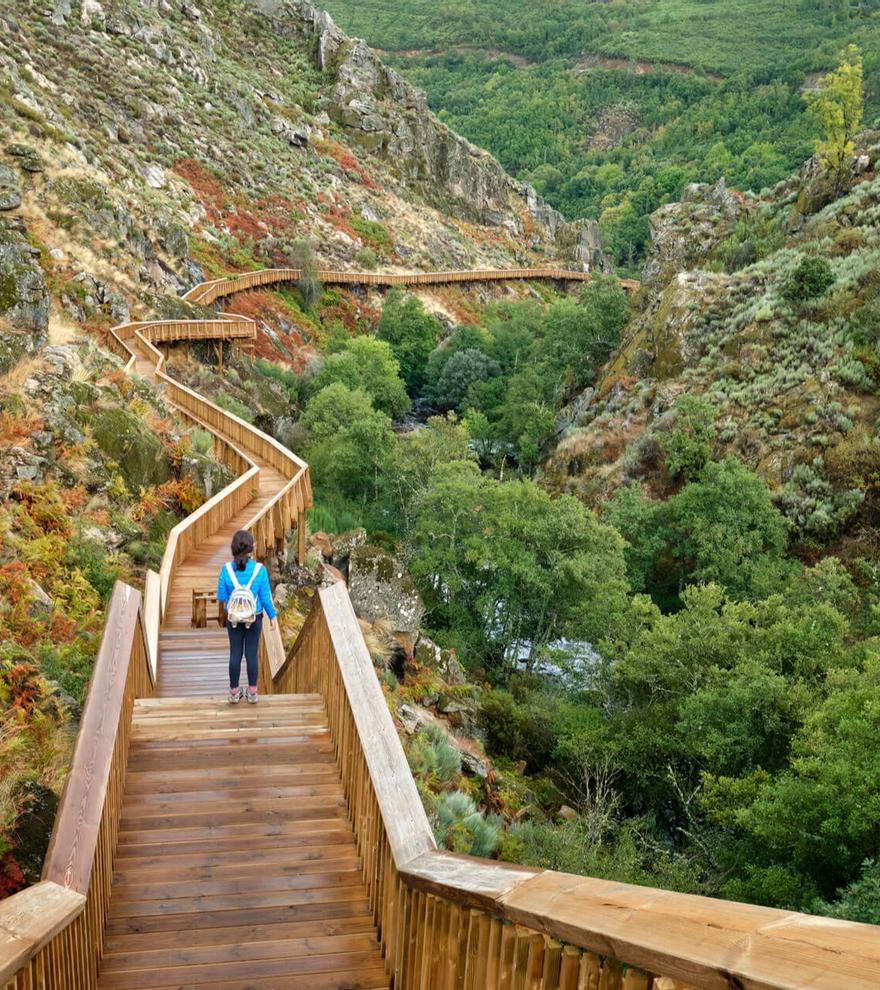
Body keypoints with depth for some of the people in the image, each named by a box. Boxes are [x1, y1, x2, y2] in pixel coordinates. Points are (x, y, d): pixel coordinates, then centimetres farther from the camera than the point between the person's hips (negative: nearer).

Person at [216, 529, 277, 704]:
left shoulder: (226, 569, -15)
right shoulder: (259, 569, -17)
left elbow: (221, 597, -8)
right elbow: (265, 597, -10)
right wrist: (272, 616, 3)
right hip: (254, 618, -1)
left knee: (235, 653, 12)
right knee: (252, 653, 11)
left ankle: (234, 692, 22)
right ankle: (252, 692, 20)